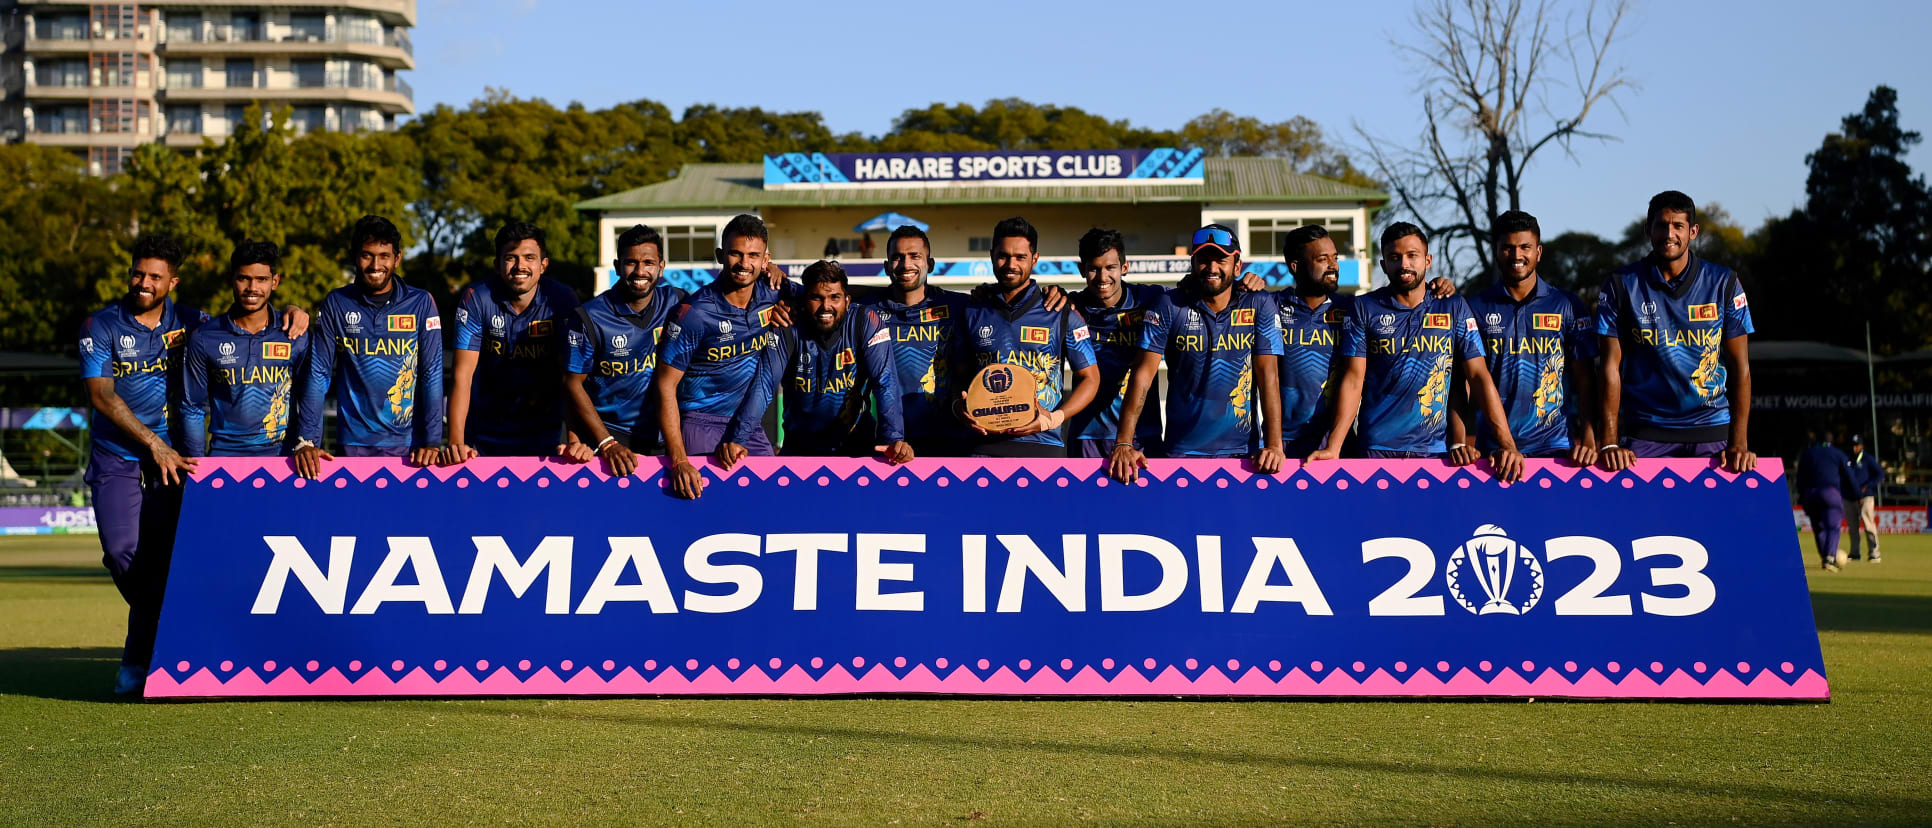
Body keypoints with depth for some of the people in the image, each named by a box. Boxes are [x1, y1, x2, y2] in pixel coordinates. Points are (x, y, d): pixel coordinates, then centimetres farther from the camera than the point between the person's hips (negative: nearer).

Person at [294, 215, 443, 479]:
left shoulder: (421, 304, 1)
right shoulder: (335, 305, 2)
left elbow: (432, 376, -1)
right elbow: (318, 374, 0)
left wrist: (432, 442, -10)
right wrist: (306, 440, -9)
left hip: (409, 444, 0)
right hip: (354, 444, 0)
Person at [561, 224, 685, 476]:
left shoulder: (675, 303, 3)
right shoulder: (589, 318, -7)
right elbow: (572, 383, -4)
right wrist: (607, 443, -12)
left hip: (660, 437, 3)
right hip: (607, 434, -3)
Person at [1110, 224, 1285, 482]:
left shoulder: (1259, 305, -2)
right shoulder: (1169, 306, -3)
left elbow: (1267, 375, -6)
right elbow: (1144, 373, -8)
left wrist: (1274, 445, -16)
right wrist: (1123, 443, -17)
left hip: (1243, 450, 0)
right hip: (1182, 451, 0)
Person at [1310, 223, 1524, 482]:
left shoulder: (1454, 308, 5)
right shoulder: (1364, 309, 3)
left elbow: (1478, 376, 0)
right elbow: (1354, 378, -4)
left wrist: (1506, 444, -11)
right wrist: (1333, 447, -18)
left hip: (1436, 449, 1)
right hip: (1377, 450, -1)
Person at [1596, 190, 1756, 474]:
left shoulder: (1723, 283, 4)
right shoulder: (1621, 285, 1)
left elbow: (1740, 366, 3)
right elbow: (1611, 367, -1)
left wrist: (1739, 442, -6)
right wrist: (1609, 442, -10)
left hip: (1712, 429, 1)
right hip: (1644, 433, -1)